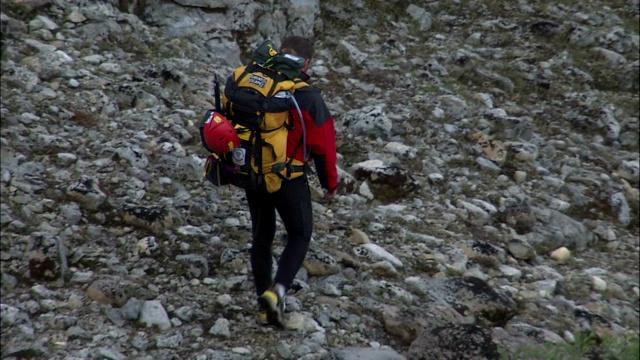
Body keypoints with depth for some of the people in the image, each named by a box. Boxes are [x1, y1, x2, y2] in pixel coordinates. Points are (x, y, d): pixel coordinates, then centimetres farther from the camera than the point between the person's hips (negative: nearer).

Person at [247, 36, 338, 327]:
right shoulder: (309, 99, -15)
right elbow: (323, 146, -9)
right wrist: (330, 184, 4)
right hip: (289, 181, -5)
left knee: (261, 235, 17)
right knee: (300, 236, 11)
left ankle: (265, 304, 21)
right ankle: (277, 291, -9)